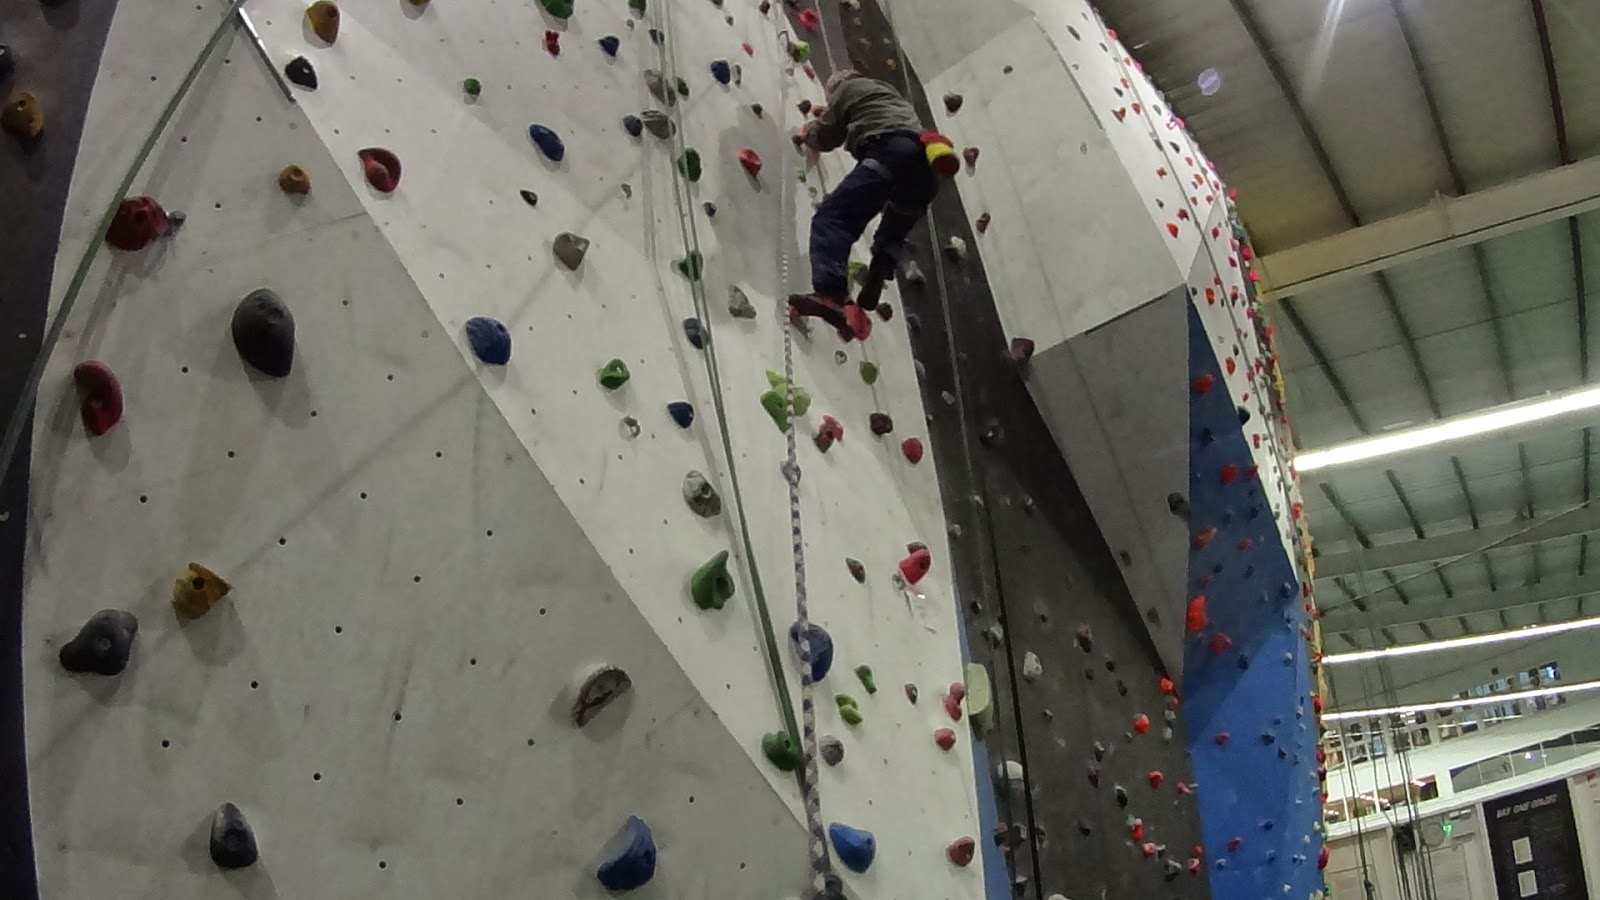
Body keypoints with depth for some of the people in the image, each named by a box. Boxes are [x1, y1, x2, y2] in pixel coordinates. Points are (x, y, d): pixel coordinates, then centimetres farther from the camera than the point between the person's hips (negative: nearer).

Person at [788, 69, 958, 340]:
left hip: (891, 150, -8)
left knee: (830, 218, -18)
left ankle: (830, 296, -43)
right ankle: (866, 306, 5)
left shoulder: (847, 87, 23)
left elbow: (825, 137, 27)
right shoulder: (887, 91, 44)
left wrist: (807, 134, 49)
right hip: (925, 165, 8)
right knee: (891, 239, 26)